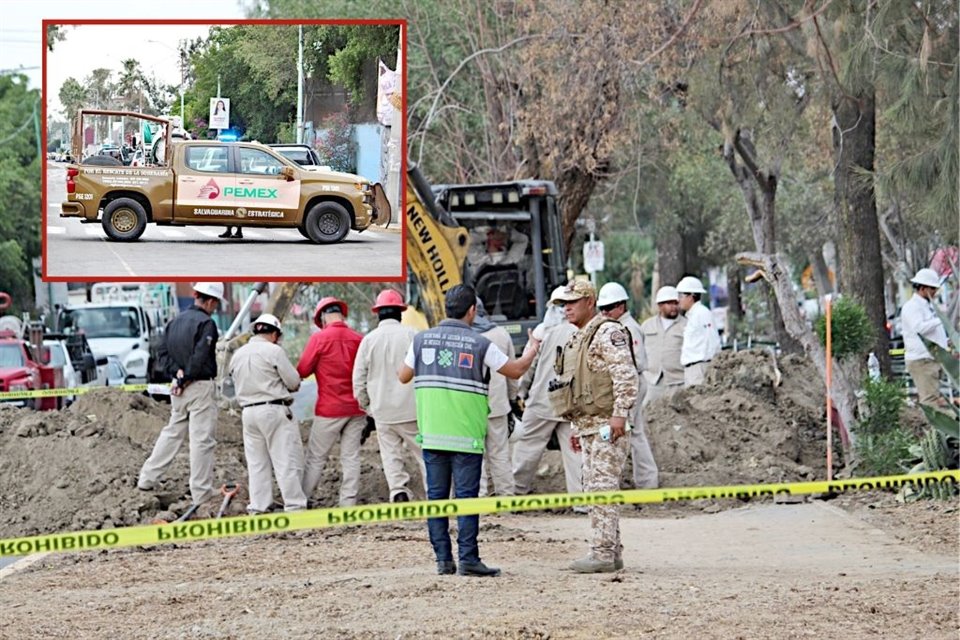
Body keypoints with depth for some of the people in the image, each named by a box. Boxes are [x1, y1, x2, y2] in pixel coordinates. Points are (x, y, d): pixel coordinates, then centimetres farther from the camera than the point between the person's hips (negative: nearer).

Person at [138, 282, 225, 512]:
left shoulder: (176, 321, 11)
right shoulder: (206, 323, -13)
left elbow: (162, 353, 8)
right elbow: (199, 357, -21)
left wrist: (177, 372, -3)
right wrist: (185, 379, -11)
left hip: (179, 388, 7)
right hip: (201, 387, -7)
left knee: (172, 433, 19)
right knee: (202, 439, -3)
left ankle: (147, 479, 20)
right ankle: (202, 493, -1)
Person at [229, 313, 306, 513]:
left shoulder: (237, 355, 10)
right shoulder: (274, 351, -10)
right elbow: (294, 382, -7)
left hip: (249, 412, 6)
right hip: (275, 409, -6)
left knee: (256, 462, 11)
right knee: (287, 461, -3)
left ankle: (258, 507, 9)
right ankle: (294, 506, -4)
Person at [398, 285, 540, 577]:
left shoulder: (422, 339, 3)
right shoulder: (479, 344, -6)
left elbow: (403, 376, 14)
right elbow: (516, 370, 4)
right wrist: (531, 351, 25)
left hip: (431, 433, 3)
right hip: (466, 434, -3)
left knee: (436, 495, 7)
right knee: (466, 496, -2)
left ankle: (443, 559, 8)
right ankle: (468, 559, -5)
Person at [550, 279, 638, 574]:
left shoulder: (607, 333, -11)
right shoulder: (577, 339, 20)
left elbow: (625, 375, -20)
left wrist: (620, 414, -26)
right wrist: (577, 428, 26)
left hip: (607, 426, -10)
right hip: (589, 427, 10)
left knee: (602, 488, -12)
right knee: (594, 489, 10)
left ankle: (603, 553, -14)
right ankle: (612, 553, 14)